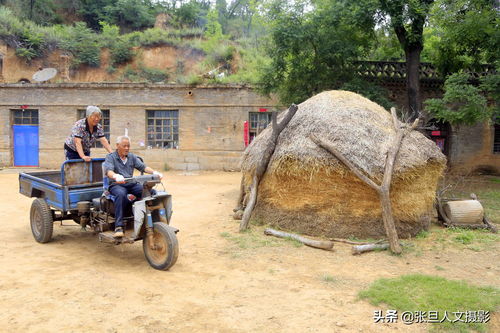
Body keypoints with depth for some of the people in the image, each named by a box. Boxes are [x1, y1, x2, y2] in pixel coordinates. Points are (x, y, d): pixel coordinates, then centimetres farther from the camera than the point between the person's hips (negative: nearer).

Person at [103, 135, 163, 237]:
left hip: (132, 184, 4)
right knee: (121, 194, -39)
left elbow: (143, 167, 7)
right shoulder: (110, 157, 4)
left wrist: (154, 172, -14)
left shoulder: (132, 157, 20)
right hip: (116, 185, -4)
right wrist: (116, 176, -39)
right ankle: (118, 226, -38)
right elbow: (108, 171, -15)